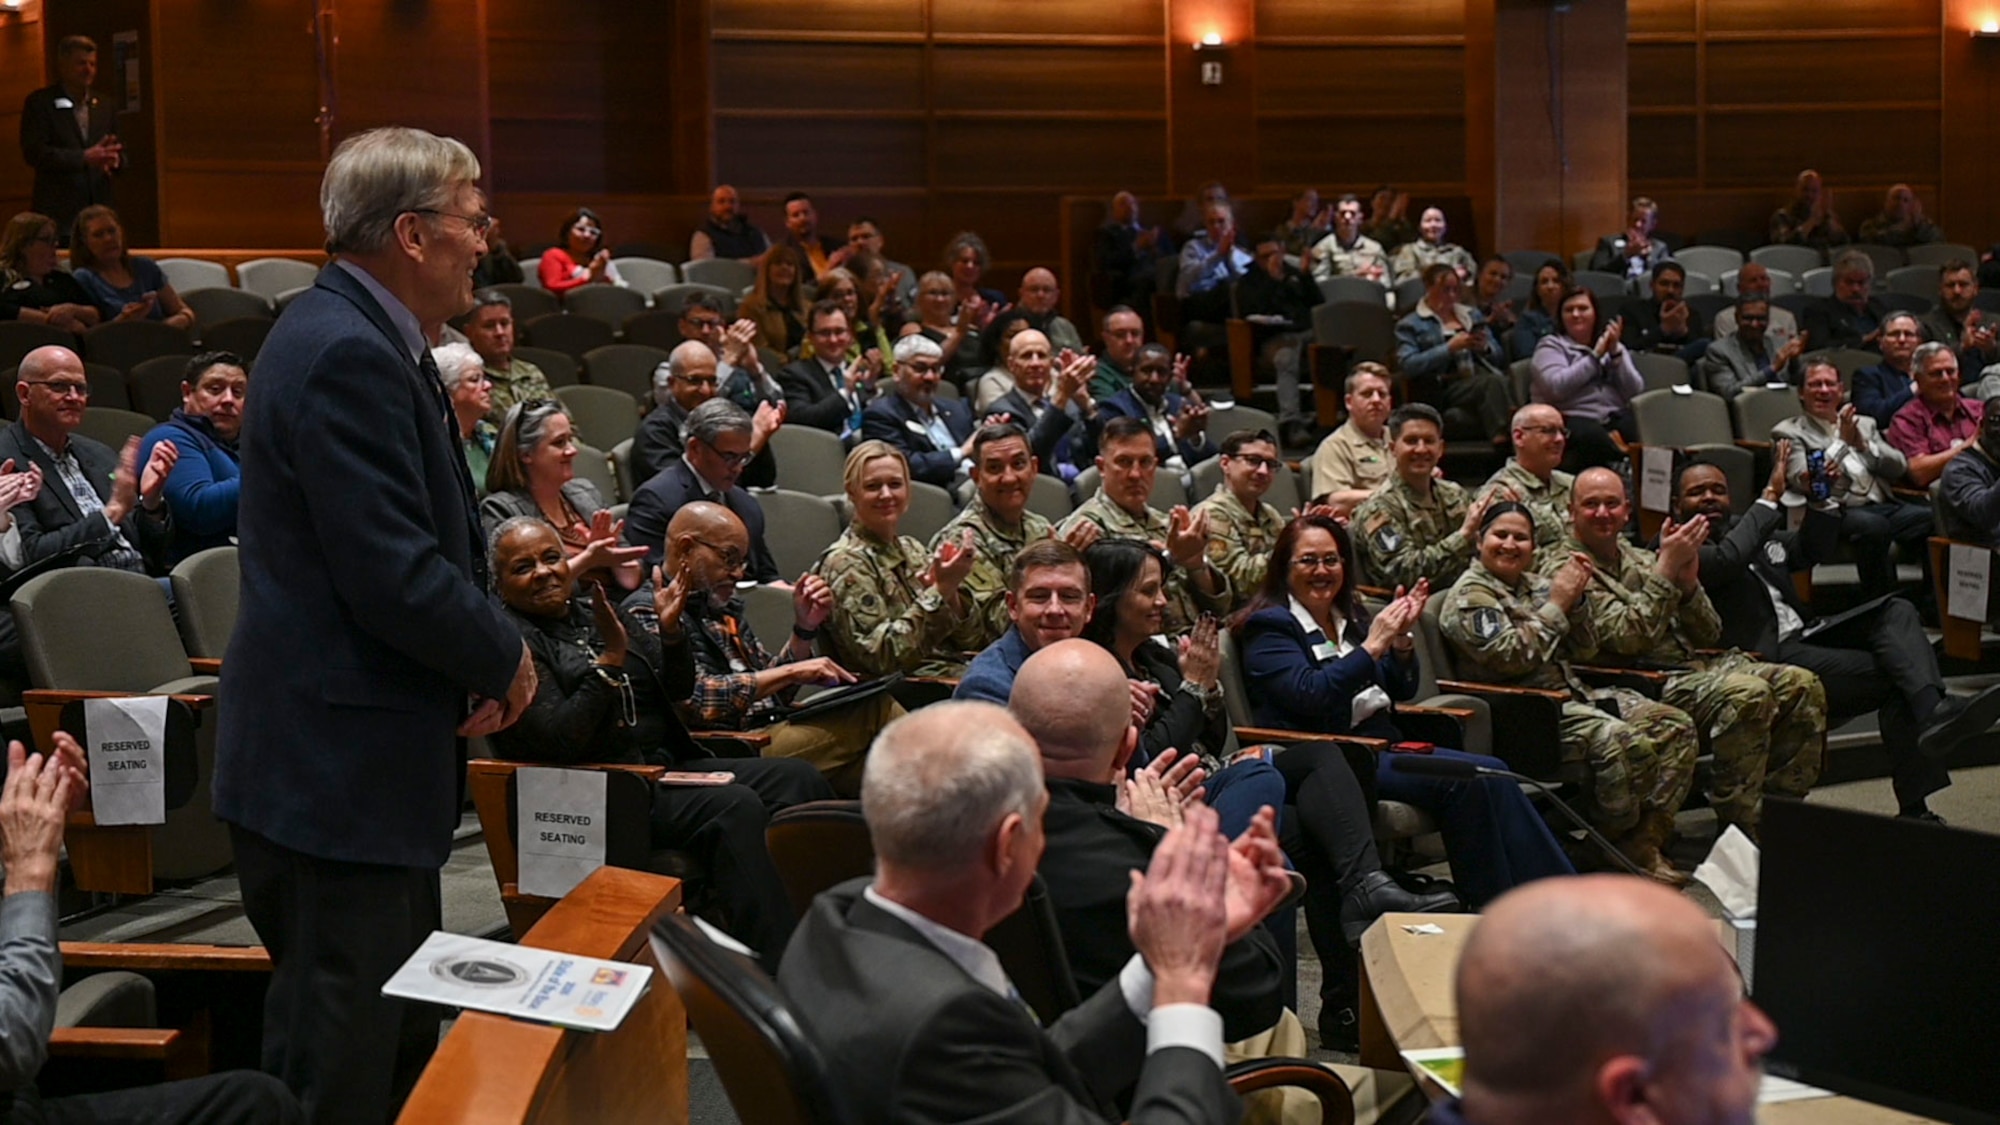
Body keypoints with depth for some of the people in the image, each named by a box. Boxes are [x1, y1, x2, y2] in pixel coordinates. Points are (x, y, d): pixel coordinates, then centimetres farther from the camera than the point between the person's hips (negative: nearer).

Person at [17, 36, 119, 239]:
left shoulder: (103, 107, 17)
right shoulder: (40, 102, 1)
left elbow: (119, 151, 20)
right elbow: (33, 153, -9)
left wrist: (114, 159, -6)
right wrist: (84, 157, -17)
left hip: (99, 210, 5)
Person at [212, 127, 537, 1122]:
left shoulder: (361, 335, 13)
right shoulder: (346, 352, -20)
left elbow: (426, 536, 19)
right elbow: (396, 579, -25)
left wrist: (482, 653, 3)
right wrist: (503, 658, -8)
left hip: (357, 760, 11)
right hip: (335, 768, -11)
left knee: (405, 1044, 19)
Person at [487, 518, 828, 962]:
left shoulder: (598, 611, 16)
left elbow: (679, 689, 18)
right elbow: (557, 741, -18)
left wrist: (669, 631, 0)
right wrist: (610, 660, -19)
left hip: (666, 766, 8)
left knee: (797, 779, -10)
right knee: (735, 806, -30)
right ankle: (779, 971, -33)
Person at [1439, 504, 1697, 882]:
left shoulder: (1535, 585, 19)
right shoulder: (1469, 595, -5)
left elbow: (1584, 649, 16)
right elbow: (1513, 656, -19)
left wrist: (1575, 600, -2)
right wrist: (1557, 604, -12)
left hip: (1572, 697, 9)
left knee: (1676, 727, -6)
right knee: (1627, 744, -30)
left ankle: (1643, 843, -9)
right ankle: (1614, 848, -13)